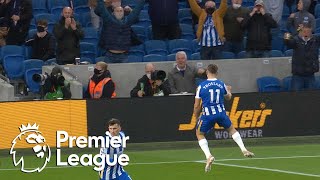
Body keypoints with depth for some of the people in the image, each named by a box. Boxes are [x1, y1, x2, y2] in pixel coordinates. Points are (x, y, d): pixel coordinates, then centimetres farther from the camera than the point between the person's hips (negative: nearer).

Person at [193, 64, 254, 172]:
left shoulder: (201, 86, -4)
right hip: (221, 113, 2)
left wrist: (196, 117, 16)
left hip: (207, 115, -2)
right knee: (231, 129, 28)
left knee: (199, 134, 18)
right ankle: (244, 150, 18)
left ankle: (208, 156, -2)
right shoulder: (221, 84, 4)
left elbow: (197, 106, -2)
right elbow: (228, 97, 25)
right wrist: (229, 91, 49)